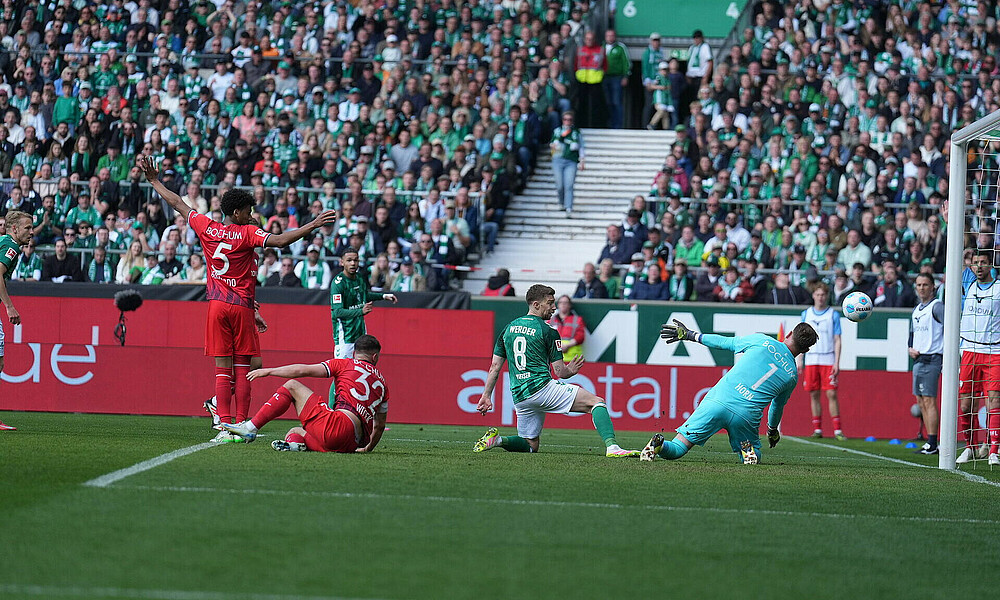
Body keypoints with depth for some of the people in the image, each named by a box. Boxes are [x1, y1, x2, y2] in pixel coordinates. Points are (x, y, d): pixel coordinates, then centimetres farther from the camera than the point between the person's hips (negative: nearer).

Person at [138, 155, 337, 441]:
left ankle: (225, 425, -7)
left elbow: (178, 204, 15)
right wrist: (312, 225, -20)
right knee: (244, 366, 1)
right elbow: (280, 240, -20)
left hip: (216, 305, 3)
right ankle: (240, 425, -5)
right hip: (242, 306, -3)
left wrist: (155, 181, 27)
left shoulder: (206, 228, 4)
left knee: (223, 366, 1)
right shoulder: (247, 234, -8)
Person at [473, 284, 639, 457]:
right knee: (597, 402, -7)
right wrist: (570, 370, 20)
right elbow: (560, 372, -2)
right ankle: (612, 446, -28)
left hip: (519, 396, 6)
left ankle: (498, 439, -6)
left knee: (531, 446, 21)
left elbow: (495, 366, 15)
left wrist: (486, 396, 19)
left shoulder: (508, 328, 16)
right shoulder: (548, 332, -2)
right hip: (542, 387, -6)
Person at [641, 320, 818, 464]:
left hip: (717, 401, 0)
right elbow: (778, 406, 29)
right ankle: (749, 451, -9)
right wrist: (772, 430, 49)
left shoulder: (762, 341, 7)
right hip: (746, 417, 0)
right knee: (754, 456, 26)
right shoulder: (792, 376, 12)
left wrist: (689, 335, 29)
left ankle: (659, 445, -29)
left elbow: (725, 342, 16)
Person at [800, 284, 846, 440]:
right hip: (811, 361, 3)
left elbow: (837, 340, 1)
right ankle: (817, 429, 10)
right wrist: (800, 360, 8)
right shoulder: (806, 314, 9)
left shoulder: (833, 315, 2)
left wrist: (837, 363, -6)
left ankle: (837, 430, -5)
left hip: (828, 361, -3)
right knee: (814, 395, 3)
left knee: (831, 394, -8)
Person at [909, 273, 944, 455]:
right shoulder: (917, 310, 18)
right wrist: (910, 348, 8)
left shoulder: (937, 307, -9)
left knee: (929, 401, -11)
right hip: (918, 359, 9)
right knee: (921, 401, 8)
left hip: (931, 359, -9)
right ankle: (930, 443, 12)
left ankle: (932, 444, -11)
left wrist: (947, 353, -20)